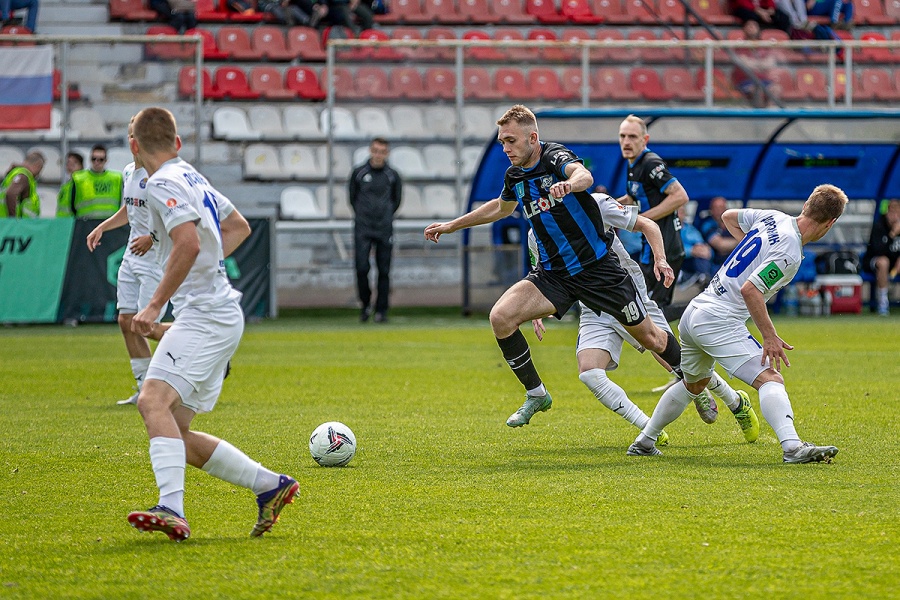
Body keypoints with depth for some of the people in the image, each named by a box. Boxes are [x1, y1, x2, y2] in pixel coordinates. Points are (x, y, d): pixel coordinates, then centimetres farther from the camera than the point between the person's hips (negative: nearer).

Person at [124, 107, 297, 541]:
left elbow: (189, 243, -25)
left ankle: (172, 509, -42)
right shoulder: (192, 178, 19)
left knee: (154, 400, -25)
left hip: (204, 316, -10)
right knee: (175, 432, 10)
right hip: (220, 314, 10)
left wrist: (155, 305, -22)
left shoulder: (163, 184, -10)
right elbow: (239, 227, 32)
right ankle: (271, 485, 14)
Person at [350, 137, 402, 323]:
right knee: (361, 268, -11)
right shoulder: (358, 173, 3)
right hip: (362, 229, -1)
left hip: (384, 230, 1)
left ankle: (381, 310, 9)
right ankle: (366, 303, 10)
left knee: (384, 271, 1)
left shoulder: (393, 176, 4)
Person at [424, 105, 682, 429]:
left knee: (650, 338, 3)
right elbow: (501, 207, 28)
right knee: (501, 316, -16)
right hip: (553, 274, 5)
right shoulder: (515, 175, 4)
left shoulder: (555, 156, -16)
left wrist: (570, 183, -65)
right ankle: (536, 395, 0)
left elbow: (584, 175, -41)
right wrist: (451, 225, 32)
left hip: (597, 266, -5)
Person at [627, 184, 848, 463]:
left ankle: (643, 442, 37)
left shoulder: (773, 218, 9)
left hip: (692, 314, 9)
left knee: (694, 384, 30)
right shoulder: (789, 254, -16)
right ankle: (792, 447, -37)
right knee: (770, 379, -18)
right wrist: (770, 337, -20)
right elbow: (750, 289, -24)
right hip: (720, 322, -9)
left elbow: (729, 217, 27)